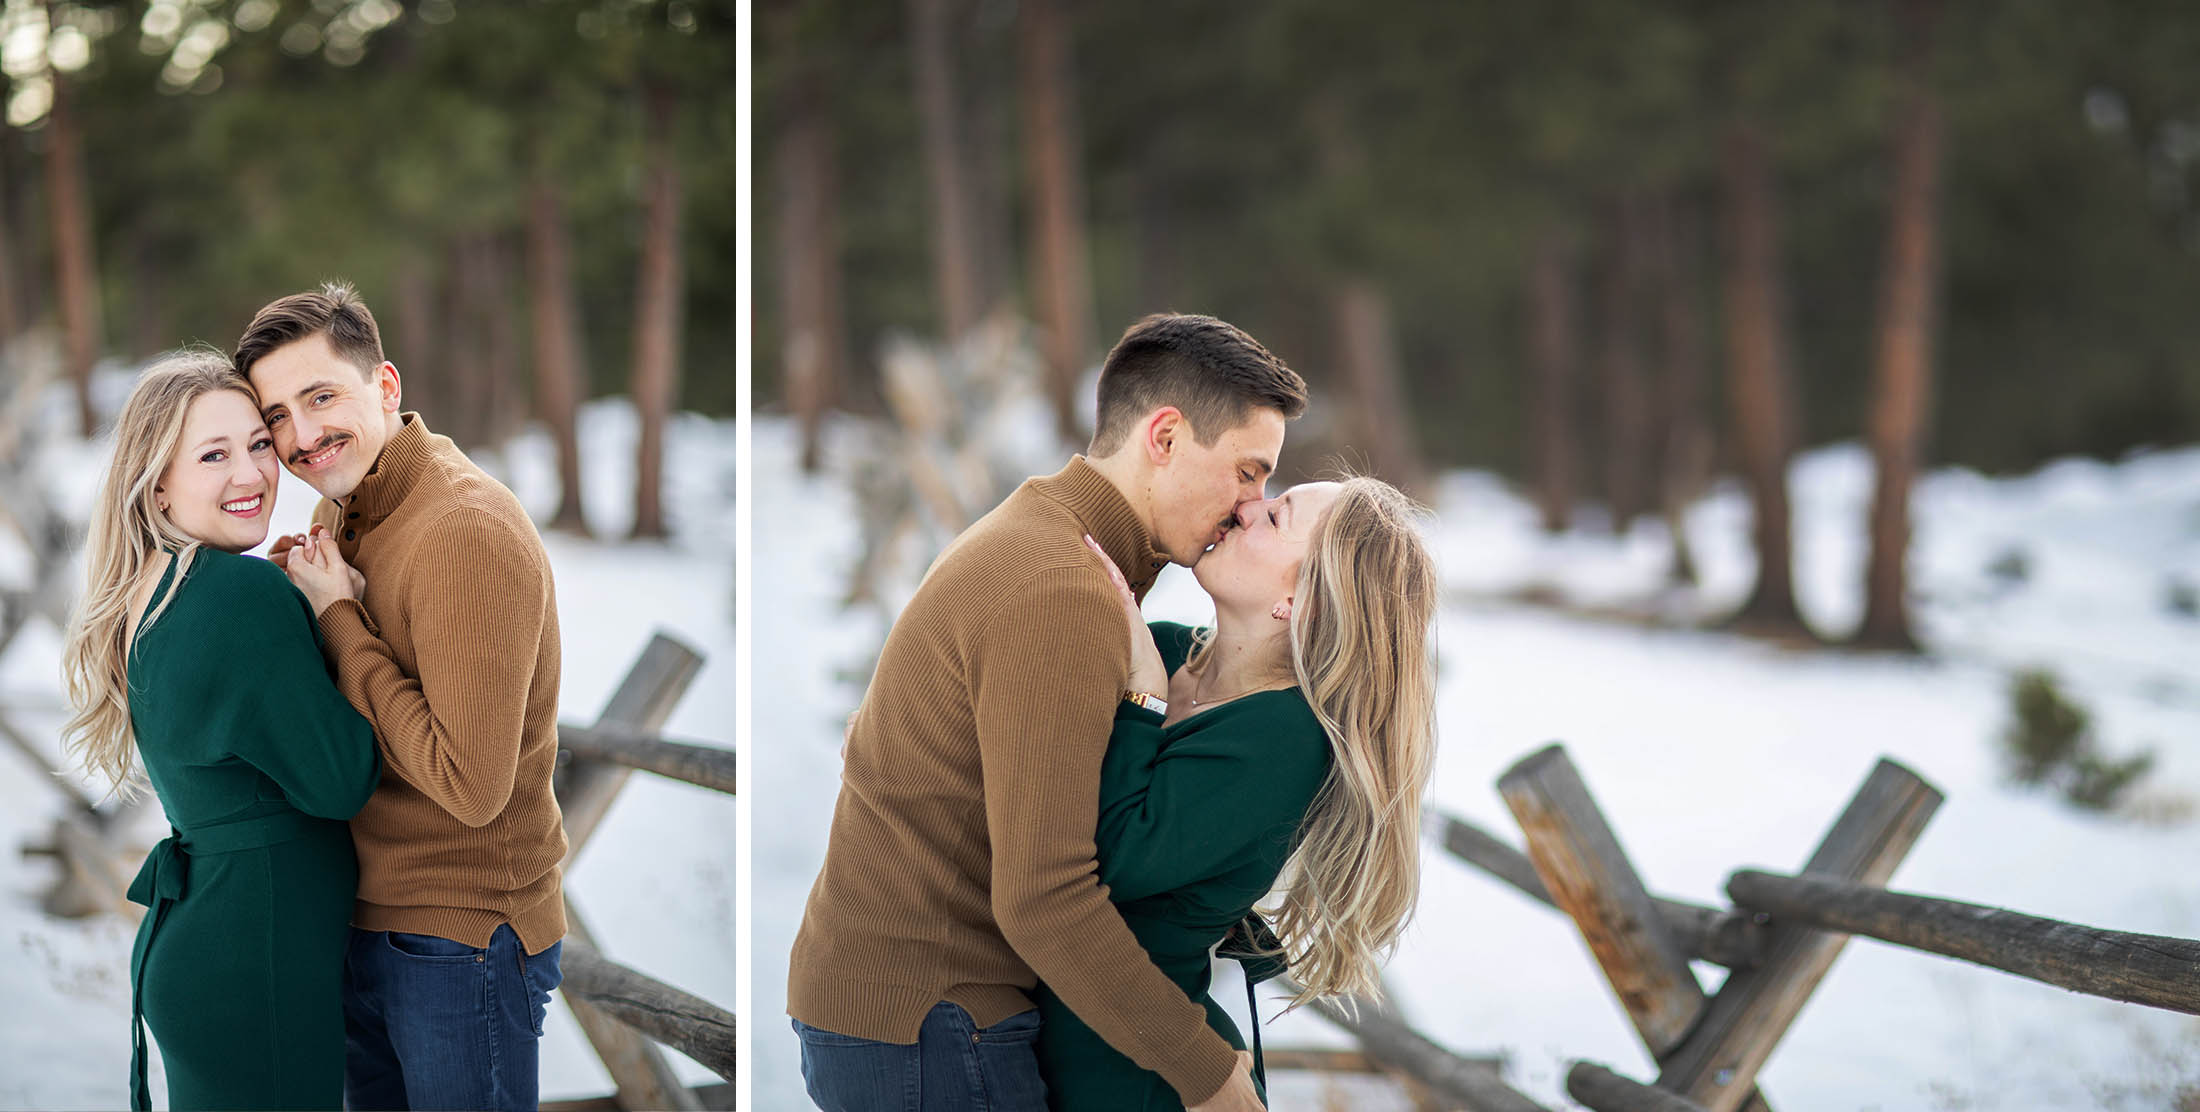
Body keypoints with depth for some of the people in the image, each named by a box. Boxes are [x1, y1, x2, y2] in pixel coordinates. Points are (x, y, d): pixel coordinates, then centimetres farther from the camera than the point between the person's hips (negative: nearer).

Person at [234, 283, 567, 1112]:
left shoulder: (467, 531, -22)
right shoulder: (354, 519, 8)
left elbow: (471, 784, -27)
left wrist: (337, 618, -19)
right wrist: (308, 593, -5)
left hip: (462, 941, -9)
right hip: (372, 920, 9)